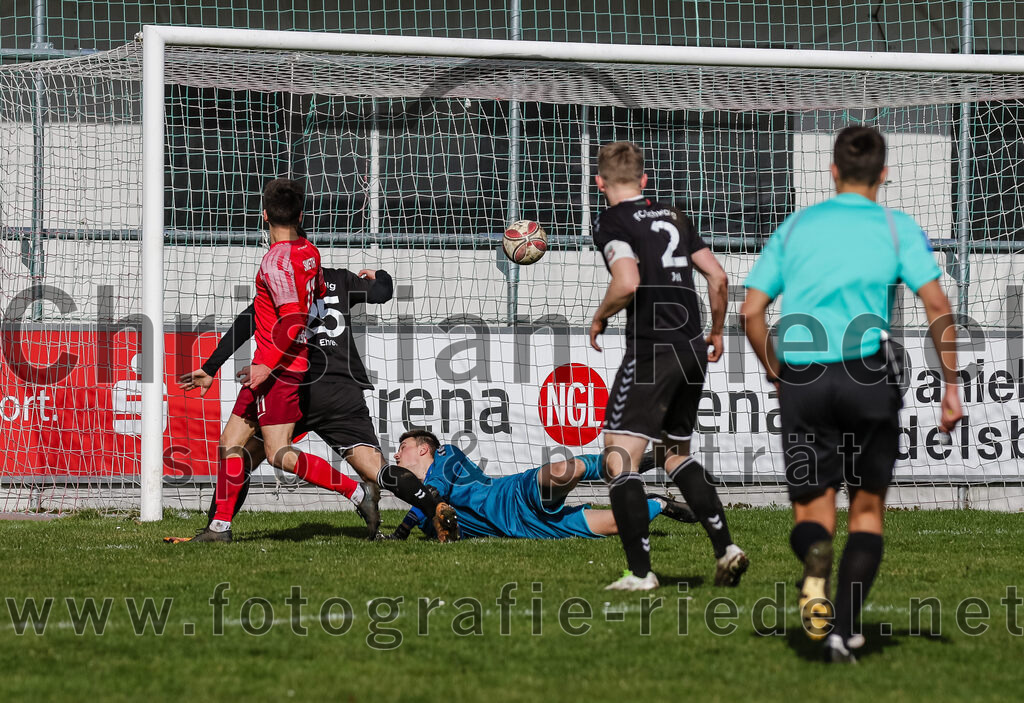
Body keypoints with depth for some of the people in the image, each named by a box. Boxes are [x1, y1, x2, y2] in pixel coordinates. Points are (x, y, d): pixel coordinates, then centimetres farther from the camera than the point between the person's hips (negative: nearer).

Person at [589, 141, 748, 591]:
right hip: (692, 350, 8)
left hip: (651, 349, -8)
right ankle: (726, 549, 12)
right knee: (676, 453, 22)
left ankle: (640, 572, -12)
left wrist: (600, 318, -3)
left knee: (618, 457, -4)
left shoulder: (611, 224, -5)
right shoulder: (672, 217, 16)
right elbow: (717, 276, 14)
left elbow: (627, 282, -21)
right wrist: (716, 332, 27)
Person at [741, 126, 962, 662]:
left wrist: (778, 376, 22)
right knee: (868, 508, 13)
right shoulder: (897, 228, 6)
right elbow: (937, 306, -5)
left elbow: (751, 311, 10)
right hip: (868, 376, -1)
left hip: (802, 379, 1)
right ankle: (844, 630, 1)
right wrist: (951, 387, 0)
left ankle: (815, 558, -28)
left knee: (812, 512, 9)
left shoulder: (796, 226, 14)